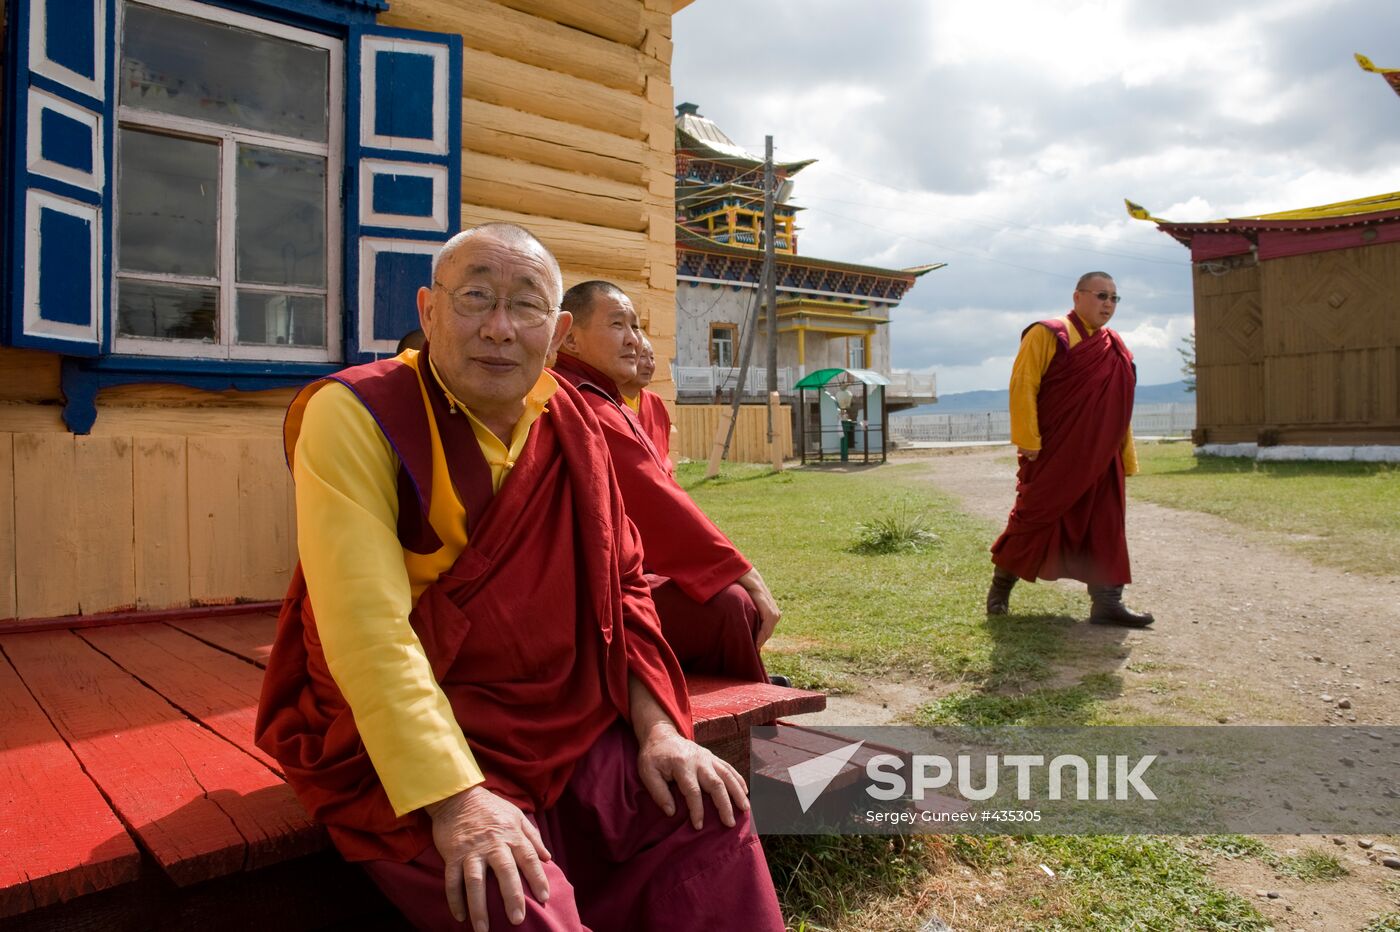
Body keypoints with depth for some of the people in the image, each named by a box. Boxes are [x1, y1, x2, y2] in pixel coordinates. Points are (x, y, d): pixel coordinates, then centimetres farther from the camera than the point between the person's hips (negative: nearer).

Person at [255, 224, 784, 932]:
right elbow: (368, 628, -21)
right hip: (398, 745, -5)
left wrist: (659, 730, -3)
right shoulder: (355, 414, -12)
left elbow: (620, 586, 8)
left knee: (712, 822, -7)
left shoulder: (572, 426, 5)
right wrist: (455, 798, -27)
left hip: (569, 727, 5)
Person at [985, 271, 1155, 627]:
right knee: (1035, 518, 1)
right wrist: (1028, 441, -19)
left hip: (1099, 459, 6)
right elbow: (1022, 386, -13)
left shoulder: (1116, 349, 14)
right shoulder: (1047, 335, -6)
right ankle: (1001, 584, 20)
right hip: (1052, 454, -6)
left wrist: (1127, 457, 12)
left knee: (1105, 527, 4)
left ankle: (1106, 601, 10)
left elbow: (1119, 410, 16)